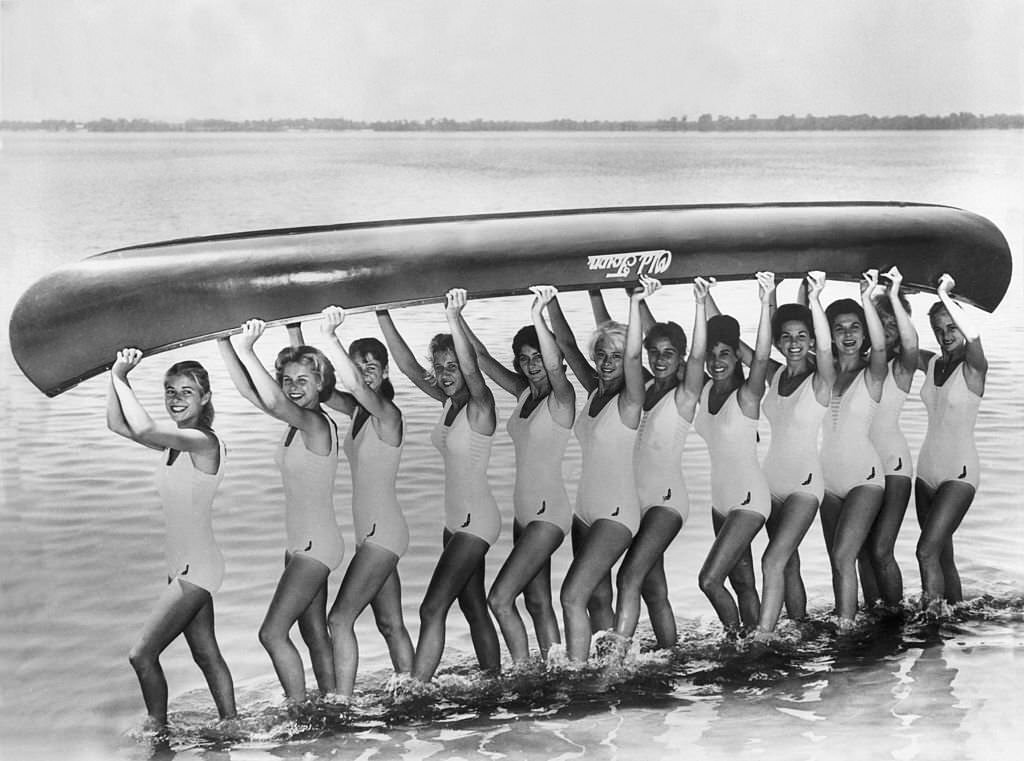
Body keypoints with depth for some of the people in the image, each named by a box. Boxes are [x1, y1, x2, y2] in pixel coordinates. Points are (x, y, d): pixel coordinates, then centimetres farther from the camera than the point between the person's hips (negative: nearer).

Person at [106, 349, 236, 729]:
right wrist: (117, 374, -2)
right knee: (207, 655, 14)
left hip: (197, 566, -9)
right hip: (183, 567, 9)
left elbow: (143, 429, -33)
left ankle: (158, 732, 1)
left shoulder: (204, 441, -19)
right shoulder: (176, 439, 7)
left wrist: (120, 378, -21)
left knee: (141, 654, -10)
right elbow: (118, 424, 10)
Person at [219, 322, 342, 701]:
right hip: (302, 543, 9)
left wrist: (247, 350, -29)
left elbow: (272, 401, -34)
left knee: (272, 632, -12)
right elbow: (250, 390, 6)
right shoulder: (298, 420, 8)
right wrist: (224, 343, -2)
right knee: (315, 635, 13)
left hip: (316, 544, -9)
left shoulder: (317, 422, -17)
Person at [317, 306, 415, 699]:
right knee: (390, 623, 14)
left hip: (382, 531, -9)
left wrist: (330, 335, -39)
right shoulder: (358, 410, 9)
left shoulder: (387, 413, -14)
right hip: (371, 532, 9)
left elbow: (356, 385, -33)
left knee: (340, 618, -14)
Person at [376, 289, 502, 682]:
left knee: (432, 609, -13)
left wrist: (454, 320, -45)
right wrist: (384, 319, -8)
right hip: (457, 520, 9)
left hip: (476, 520, -9)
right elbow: (409, 368, 2)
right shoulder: (448, 401, 6)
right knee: (474, 609, 15)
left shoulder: (480, 403, -14)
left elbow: (472, 371, -34)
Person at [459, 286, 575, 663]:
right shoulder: (524, 392, 9)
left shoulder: (561, 396, -12)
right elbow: (483, 359, 9)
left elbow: (555, 367, -33)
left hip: (549, 512, -9)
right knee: (537, 602, 13)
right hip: (524, 512, 9)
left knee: (499, 598, -13)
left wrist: (539, 319, -47)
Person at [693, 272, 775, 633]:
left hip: (748, 498, -7)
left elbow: (761, 357, -31)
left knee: (709, 579, -13)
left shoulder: (746, 394, -16)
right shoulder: (704, 391, 4)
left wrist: (767, 303, -43)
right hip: (720, 498, 7)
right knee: (742, 581, 14)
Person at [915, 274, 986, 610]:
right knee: (942, 554, 11)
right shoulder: (931, 363, 8)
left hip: (959, 472, -7)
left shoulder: (973, 367, -11)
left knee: (927, 550, -18)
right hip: (927, 469, 7)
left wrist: (945, 296, -28)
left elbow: (972, 336, -32)